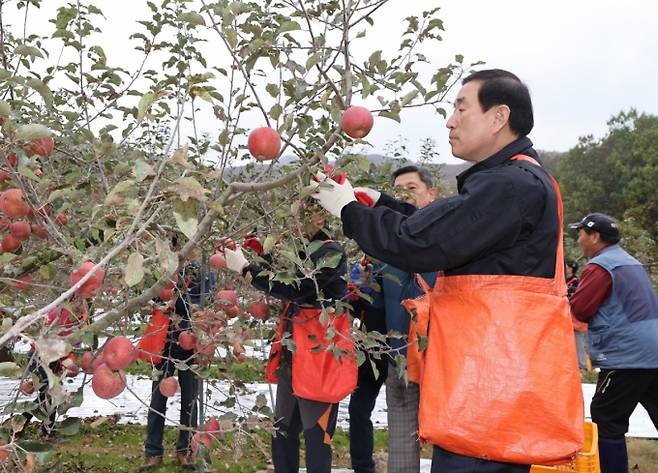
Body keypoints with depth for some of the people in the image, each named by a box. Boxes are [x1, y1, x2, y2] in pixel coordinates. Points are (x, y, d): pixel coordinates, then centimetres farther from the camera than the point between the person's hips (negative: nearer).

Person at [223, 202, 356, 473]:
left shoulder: (331, 252, -13)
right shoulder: (301, 251, 14)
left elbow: (294, 288, -23)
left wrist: (245, 268, -18)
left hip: (319, 358, -9)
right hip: (292, 354, 9)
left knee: (316, 435, -4)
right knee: (282, 431, 15)